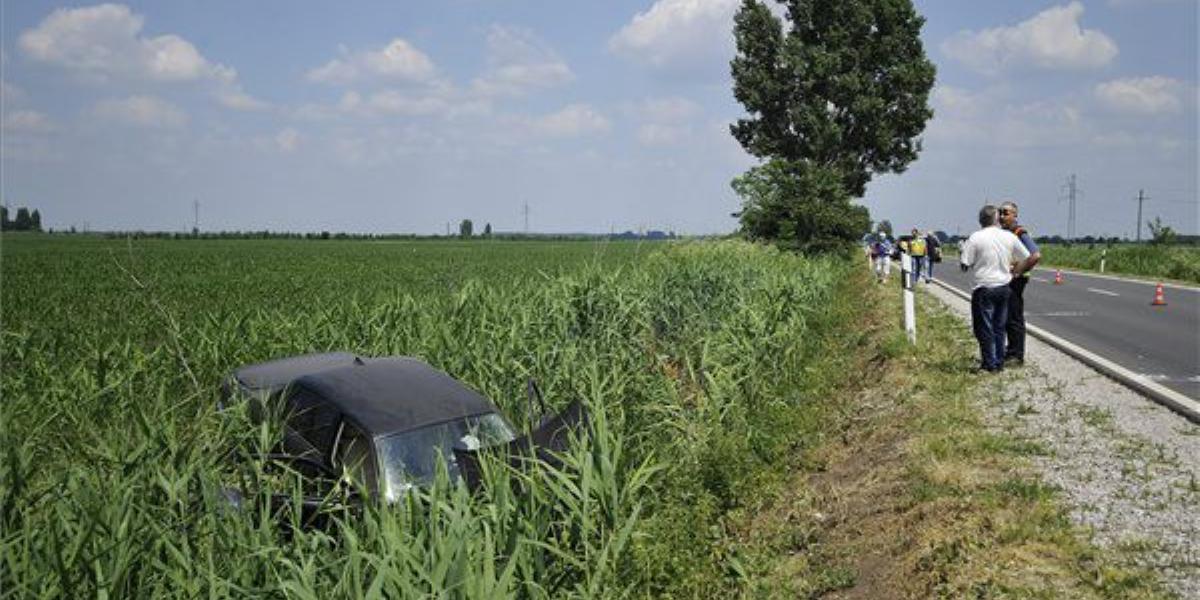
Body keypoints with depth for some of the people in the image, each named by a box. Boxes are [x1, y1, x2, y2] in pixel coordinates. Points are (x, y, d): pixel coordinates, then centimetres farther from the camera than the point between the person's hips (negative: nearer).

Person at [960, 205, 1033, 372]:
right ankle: (999, 363, 19)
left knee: (984, 328, 4)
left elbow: (964, 265, -11)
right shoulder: (1009, 237, 2)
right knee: (999, 328, 15)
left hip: (984, 288, -5)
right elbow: (1028, 259, 7)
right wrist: (1014, 272, 20)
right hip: (1004, 287, 5)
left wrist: (960, 254, 9)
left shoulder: (975, 238, -11)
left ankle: (990, 364, 5)